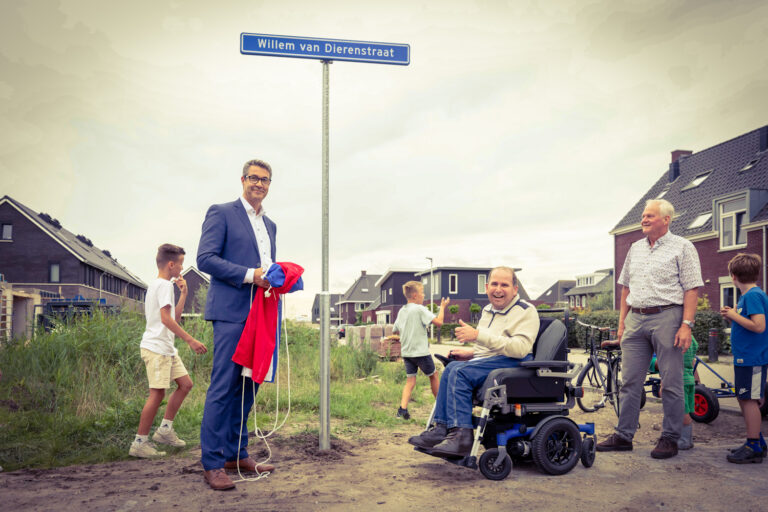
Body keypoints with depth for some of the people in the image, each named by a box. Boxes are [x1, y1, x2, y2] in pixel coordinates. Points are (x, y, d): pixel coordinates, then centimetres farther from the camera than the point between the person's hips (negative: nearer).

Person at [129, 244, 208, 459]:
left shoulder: (155, 285, 19)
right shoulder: (164, 285, -12)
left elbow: (175, 317, 22)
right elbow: (166, 318, -21)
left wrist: (183, 293, 17)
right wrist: (190, 340, -22)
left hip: (166, 348, 10)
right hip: (156, 347, -10)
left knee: (185, 384, 10)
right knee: (157, 393, -8)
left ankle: (165, 429, 17)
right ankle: (140, 442, -1)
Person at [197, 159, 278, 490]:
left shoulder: (270, 224, 22)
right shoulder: (221, 213, 0)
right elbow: (205, 258, -9)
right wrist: (250, 275, -16)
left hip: (261, 312, 7)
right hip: (232, 311, -7)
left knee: (249, 384, 10)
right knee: (223, 385, -7)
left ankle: (236, 454, 20)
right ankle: (212, 463, 0)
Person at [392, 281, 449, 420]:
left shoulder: (401, 311, 9)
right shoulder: (420, 309, -13)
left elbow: (395, 331, 16)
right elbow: (439, 322, -19)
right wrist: (442, 307, -5)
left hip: (406, 352, 6)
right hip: (420, 351, -6)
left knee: (410, 381, 5)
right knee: (433, 376, 14)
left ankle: (403, 408, -11)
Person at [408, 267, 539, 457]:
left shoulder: (526, 311, -6)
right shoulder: (487, 310, 21)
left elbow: (521, 348, -22)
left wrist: (478, 335, -26)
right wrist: (471, 352, 9)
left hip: (513, 363, -8)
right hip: (487, 361, 8)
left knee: (460, 371, -26)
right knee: (452, 368, -16)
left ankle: (461, 435, -30)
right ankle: (441, 428, -16)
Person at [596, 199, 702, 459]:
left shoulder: (682, 247, 1)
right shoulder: (635, 248, 17)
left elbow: (692, 289, -6)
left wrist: (686, 324, -14)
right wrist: (622, 322, 14)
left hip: (667, 318, -5)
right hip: (636, 319, 5)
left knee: (671, 383, 0)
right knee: (630, 381, 6)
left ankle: (670, 438, 11)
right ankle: (623, 435, 13)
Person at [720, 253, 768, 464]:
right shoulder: (747, 295, 14)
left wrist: (734, 315, -16)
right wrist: (730, 316, 5)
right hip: (744, 357, 10)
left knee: (749, 400, -6)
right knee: (744, 399, 15)